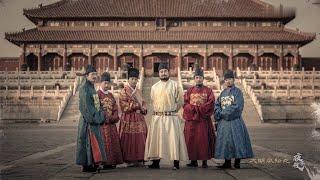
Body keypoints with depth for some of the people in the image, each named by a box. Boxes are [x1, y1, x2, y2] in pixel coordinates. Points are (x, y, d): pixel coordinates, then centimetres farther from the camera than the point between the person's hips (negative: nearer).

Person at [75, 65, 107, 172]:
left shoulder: (92, 88, 16)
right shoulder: (84, 88, -11)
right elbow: (84, 106, -18)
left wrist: (101, 116, 14)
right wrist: (91, 118, -22)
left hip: (95, 120, 9)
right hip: (88, 120, -9)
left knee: (95, 142, 11)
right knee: (88, 141, -5)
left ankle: (93, 164, 18)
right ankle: (86, 165, 1)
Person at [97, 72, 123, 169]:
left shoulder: (110, 95, 17)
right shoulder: (97, 94, -5)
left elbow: (115, 108, 14)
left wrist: (114, 117, -4)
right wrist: (105, 118, -15)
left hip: (111, 122, 7)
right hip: (102, 123, -7)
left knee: (113, 141, 7)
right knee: (104, 142, -8)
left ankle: (112, 162, 14)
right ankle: (105, 162, -4)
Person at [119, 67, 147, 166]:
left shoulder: (138, 91, 17)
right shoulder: (124, 91, -2)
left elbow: (143, 104, 22)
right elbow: (124, 106, -11)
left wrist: (143, 109, 0)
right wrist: (137, 105, -13)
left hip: (139, 118, 6)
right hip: (128, 118, -6)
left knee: (140, 139, 3)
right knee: (129, 139, -5)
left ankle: (139, 159, 8)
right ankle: (129, 159, 2)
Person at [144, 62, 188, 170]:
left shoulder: (175, 85, 1)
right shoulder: (154, 87, 12)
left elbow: (180, 101, 1)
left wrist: (170, 111, 3)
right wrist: (159, 111, 12)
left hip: (171, 117, -3)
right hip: (157, 117, 4)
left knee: (173, 139, -4)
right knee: (156, 139, 4)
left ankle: (176, 163, 1)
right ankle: (156, 163, 12)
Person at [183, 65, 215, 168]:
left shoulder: (208, 91, 6)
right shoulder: (189, 91, 12)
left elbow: (210, 105, -6)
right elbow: (185, 104, 2)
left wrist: (196, 108, -12)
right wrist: (195, 108, -14)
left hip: (204, 120, -2)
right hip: (191, 120, 2)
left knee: (204, 139, -2)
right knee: (191, 140, 1)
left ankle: (204, 161, 3)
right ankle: (193, 161, 8)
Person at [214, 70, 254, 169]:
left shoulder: (237, 92, -3)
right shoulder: (223, 93, 15)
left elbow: (237, 107, -14)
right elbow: (217, 105, 9)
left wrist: (223, 112, -12)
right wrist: (219, 114, -10)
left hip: (235, 121, -5)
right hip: (223, 122, 5)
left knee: (236, 141, -5)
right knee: (225, 141, 6)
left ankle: (237, 162, 1)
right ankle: (227, 163, 13)